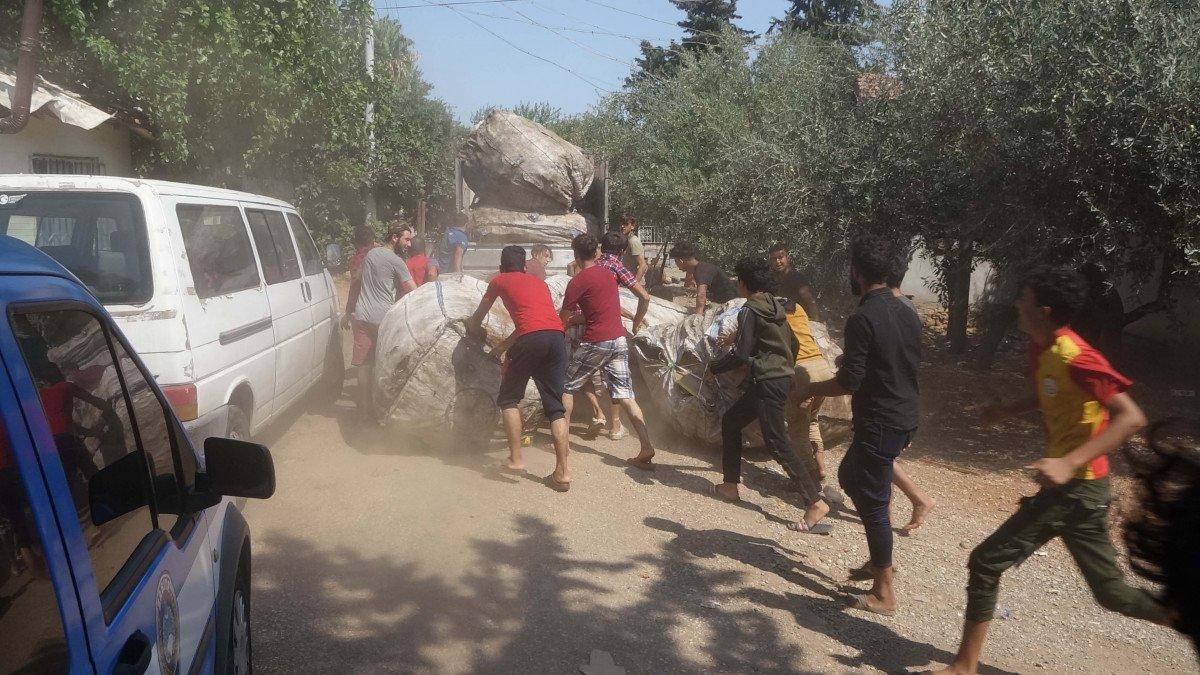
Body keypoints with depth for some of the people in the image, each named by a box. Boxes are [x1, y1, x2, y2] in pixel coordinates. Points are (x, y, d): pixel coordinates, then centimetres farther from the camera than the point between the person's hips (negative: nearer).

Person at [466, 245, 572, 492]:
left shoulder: (499, 281, 21)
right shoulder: (540, 282, 31)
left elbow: (477, 318, 34)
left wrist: (474, 328, 56)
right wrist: (507, 344, 47)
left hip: (531, 339, -4)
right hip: (557, 336, 4)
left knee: (508, 399, 14)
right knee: (555, 406, 6)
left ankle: (515, 459, 6)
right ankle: (562, 473, 2)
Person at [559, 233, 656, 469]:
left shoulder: (578, 281, -9)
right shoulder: (608, 273, 13)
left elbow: (563, 318, -4)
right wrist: (577, 318, 33)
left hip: (596, 343, -6)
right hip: (619, 340, 6)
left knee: (567, 387, 12)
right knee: (625, 396, 3)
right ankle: (647, 450, -5)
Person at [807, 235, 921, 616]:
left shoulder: (862, 319, -19)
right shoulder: (907, 314, 7)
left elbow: (850, 382, -20)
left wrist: (809, 389, -4)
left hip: (878, 423, -9)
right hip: (906, 419, 9)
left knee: (873, 502, 1)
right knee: (850, 476, 24)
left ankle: (883, 593, 9)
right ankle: (880, 559, 29)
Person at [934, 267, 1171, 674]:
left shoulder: (1075, 358, -22)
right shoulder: (1042, 349, 7)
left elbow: (1132, 418, -27)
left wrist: (1069, 463, -35)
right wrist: (1006, 412, 13)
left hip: (1076, 486, -9)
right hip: (1077, 487, 9)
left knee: (986, 563, -4)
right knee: (1113, 592, 17)